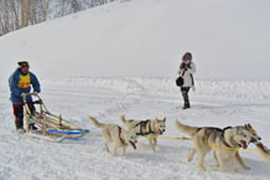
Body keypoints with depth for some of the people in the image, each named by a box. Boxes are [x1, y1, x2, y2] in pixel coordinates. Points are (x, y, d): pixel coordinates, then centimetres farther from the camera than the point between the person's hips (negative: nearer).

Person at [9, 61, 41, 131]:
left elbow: (36, 83, 8)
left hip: (27, 96, 5)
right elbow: (13, 87, -25)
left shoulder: (30, 75, -1)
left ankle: (31, 125, 19)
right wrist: (20, 93, -36)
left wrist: (36, 90, -9)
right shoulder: (14, 76, -19)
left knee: (31, 110, 4)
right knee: (19, 113, 1)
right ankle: (19, 127, 17)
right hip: (17, 97, -5)